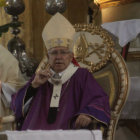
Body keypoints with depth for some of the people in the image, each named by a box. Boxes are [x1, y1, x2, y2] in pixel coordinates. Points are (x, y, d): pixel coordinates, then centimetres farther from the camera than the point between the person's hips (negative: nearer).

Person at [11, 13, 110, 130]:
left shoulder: (82, 76, 12)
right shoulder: (39, 77, 20)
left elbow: (100, 100, 3)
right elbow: (16, 106, 14)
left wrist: (88, 114, -17)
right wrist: (35, 85, 0)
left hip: (70, 134, -1)